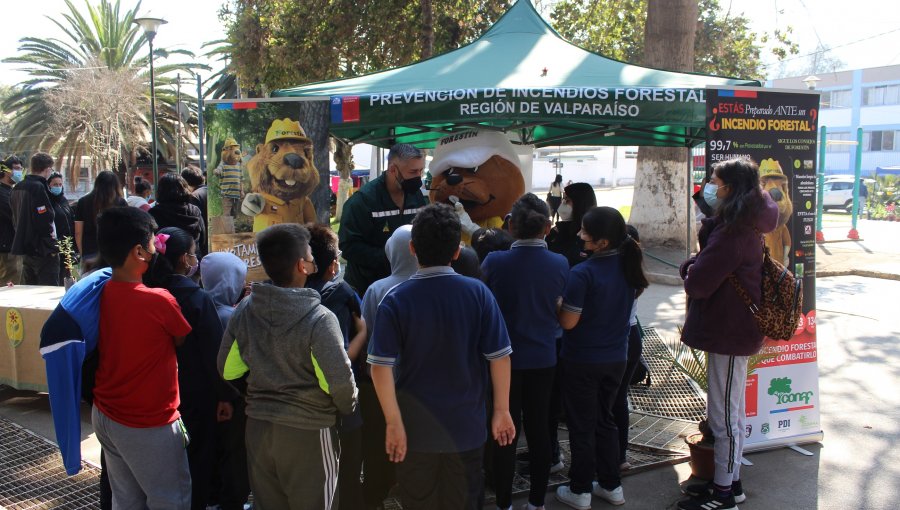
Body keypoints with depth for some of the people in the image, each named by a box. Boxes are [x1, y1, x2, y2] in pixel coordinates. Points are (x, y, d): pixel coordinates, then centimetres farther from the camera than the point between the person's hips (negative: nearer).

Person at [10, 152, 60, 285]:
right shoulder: (38, 187, -16)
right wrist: (51, 246, -12)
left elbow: (16, 219, 19)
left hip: (25, 248, 9)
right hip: (42, 249, -9)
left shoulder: (17, 188, 13)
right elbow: (44, 220, -21)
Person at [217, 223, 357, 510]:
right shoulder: (319, 319, -21)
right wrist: (348, 409, -1)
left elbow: (228, 370, 2)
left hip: (258, 428, 5)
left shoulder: (244, 310, -5)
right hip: (307, 432, -5)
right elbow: (340, 381, -21)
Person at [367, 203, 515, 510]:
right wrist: (501, 410, 2)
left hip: (416, 427, -1)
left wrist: (393, 423, -10)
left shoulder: (395, 300, -13)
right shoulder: (478, 293, -10)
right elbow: (499, 356, -8)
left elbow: (381, 367, -16)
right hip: (466, 425, 1)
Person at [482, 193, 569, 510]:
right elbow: (559, 309, 3)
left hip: (506, 358, -2)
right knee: (539, 428, 14)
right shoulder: (560, 264, -10)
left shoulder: (495, 262, -17)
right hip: (543, 358, 2)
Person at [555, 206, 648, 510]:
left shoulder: (582, 274, -24)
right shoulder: (629, 265, -4)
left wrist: (557, 302, -4)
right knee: (605, 420, 21)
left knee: (581, 426, 9)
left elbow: (568, 322, -20)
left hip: (582, 361, -6)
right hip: (616, 357, 6)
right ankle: (611, 486, 29)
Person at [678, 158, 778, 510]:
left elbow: (698, 282, -25)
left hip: (728, 330, -11)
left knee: (723, 416, 1)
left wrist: (689, 267, -5)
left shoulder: (733, 232, -23)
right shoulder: (746, 226, 11)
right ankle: (730, 481, 32)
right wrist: (697, 267, -7)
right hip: (734, 326, 11)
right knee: (731, 411, 19)